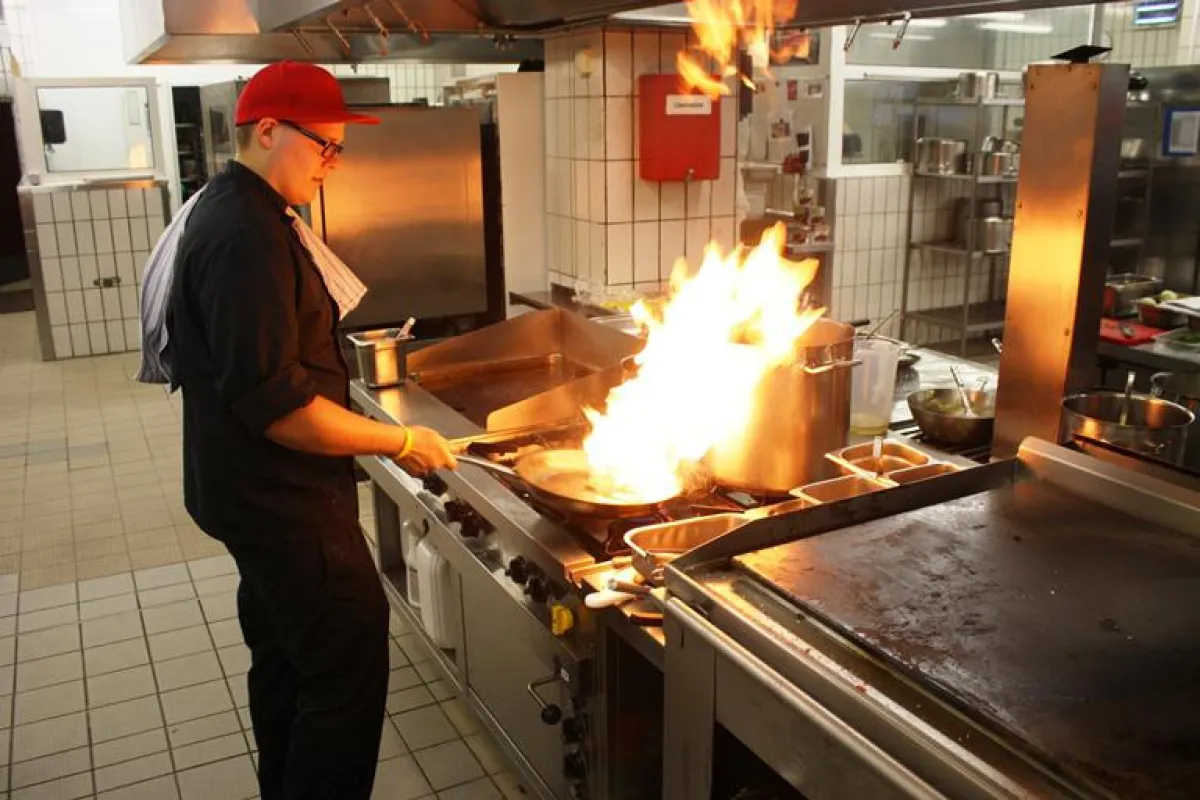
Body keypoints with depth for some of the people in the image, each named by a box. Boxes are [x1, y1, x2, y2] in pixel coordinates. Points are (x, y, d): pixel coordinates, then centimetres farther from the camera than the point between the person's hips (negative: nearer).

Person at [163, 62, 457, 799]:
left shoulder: (234, 212, 11)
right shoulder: (245, 238, -23)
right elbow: (277, 403, -27)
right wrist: (401, 442, -18)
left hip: (264, 490, 11)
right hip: (280, 497, -11)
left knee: (286, 661, 21)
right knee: (350, 664, -2)